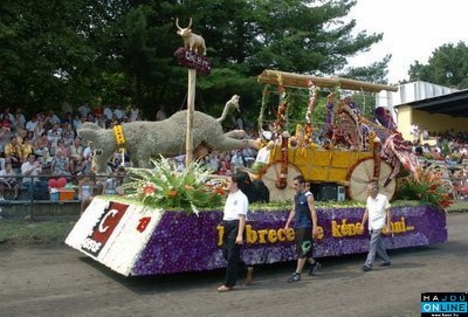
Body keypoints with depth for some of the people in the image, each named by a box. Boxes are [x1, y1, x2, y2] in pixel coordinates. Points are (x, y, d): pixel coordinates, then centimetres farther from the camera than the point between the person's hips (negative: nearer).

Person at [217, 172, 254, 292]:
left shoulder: (241, 197, -12)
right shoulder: (230, 196, 16)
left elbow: (242, 217, -19)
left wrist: (240, 234, -24)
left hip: (236, 226, -9)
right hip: (228, 227, 9)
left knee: (232, 256, -1)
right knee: (226, 254, 13)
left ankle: (229, 284, 9)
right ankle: (247, 270, 29)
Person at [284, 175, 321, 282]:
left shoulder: (308, 196, -11)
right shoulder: (296, 196, 12)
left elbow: (313, 212, -15)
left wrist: (315, 227, -20)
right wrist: (287, 224, 13)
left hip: (306, 226, -8)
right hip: (297, 226, 8)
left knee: (302, 250, -6)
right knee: (301, 249, 14)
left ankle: (297, 273, -2)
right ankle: (314, 263, 33)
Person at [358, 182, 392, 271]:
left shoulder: (383, 198, -9)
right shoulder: (369, 199, 7)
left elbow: (388, 213, -6)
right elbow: (366, 213, 13)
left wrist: (388, 227, -9)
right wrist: (362, 225, 10)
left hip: (378, 225, -6)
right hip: (371, 225, 6)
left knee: (373, 245, -11)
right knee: (379, 245, 14)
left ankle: (368, 264, -13)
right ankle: (387, 260, 29)